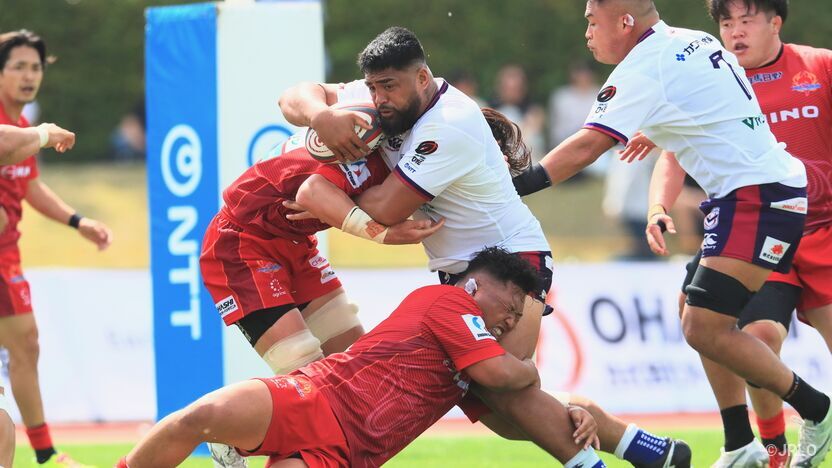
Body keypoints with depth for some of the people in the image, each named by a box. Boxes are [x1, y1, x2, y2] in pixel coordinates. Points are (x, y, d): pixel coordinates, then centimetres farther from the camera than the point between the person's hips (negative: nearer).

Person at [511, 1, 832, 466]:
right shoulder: (694, 42, 14)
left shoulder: (643, 69, -12)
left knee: (705, 328, -14)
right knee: (700, 317, 12)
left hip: (757, 196, -10)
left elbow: (584, 150, -15)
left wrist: (512, 186, -11)